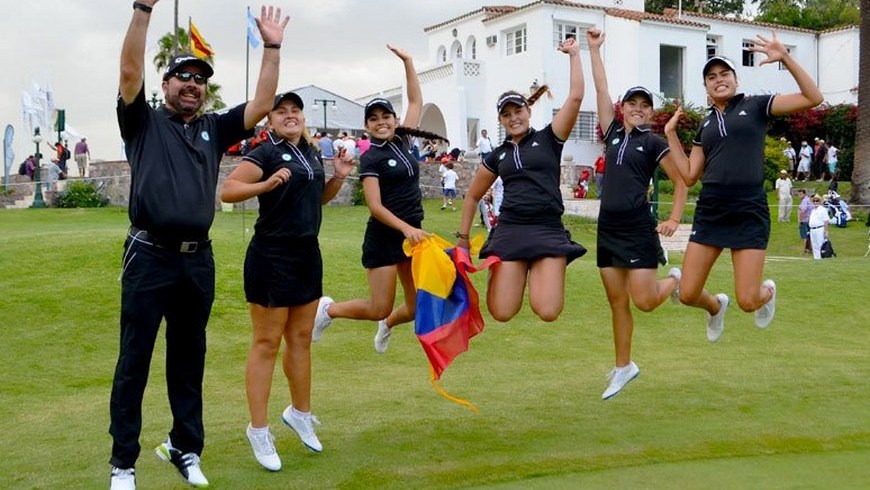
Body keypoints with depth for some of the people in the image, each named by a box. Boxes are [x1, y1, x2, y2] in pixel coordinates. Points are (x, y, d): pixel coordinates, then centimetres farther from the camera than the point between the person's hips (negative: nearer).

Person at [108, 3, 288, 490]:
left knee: (189, 360, 13)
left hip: (198, 260, 4)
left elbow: (263, 104, 8)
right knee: (134, 362, 1)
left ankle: (186, 448, 26)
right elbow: (130, 71, -10)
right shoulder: (144, 122, 5)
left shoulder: (214, 129, 14)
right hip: (150, 257, -4)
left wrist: (272, 46, 2)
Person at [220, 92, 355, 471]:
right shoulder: (265, 153, -11)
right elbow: (227, 191, -20)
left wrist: (339, 176, 8)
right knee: (267, 343, -1)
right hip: (272, 257, -7)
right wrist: (267, 184, -33)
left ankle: (300, 412, 34)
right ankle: (258, 430, 8)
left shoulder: (312, 154, 11)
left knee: (300, 339, 17)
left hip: (308, 255, 7)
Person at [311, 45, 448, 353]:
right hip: (384, 237, -6)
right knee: (379, 309, -5)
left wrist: (408, 62, 11)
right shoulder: (370, 158, -8)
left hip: (413, 234, 6)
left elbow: (416, 101, 15)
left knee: (418, 307, 4)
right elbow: (375, 206, -16)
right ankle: (328, 309, 19)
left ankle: (387, 324, 36)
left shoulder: (401, 141, 9)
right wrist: (406, 228, -25)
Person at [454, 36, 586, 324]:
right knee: (501, 313, -11)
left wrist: (574, 54, -1)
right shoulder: (498, 156, 14)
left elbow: (576, 96, -5)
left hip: (548, 231, -2)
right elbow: (472, 196, 24)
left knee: (548, 312, -19)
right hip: (509, 231, 2)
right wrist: (462, 236, 20)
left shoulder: (548, 139, 6)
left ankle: (540, 275, 15)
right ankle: (508, 275, 23)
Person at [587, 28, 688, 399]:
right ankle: (623, 367, 20)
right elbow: (601, 90, 12)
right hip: (608, 228, 5)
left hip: (638, 229, -5)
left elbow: (682, 180, 0)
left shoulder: (655, 143, -1)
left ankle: (675, 280, 24)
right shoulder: (613, 134, 11)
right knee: (617, 302, 8)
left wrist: (674, 219, -9)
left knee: (644, 301, -9)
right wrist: (594, 49, 12)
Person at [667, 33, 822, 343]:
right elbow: (690, 176, 12)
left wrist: (785, 58, -12)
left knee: (748, 301, -7)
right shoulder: (705, 126, 15)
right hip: (709, 214, 4)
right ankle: (716, 306, 36)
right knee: (688, 295, 0)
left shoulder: (755, 106, 4)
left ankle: (769, 291, 31)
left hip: (749, 214, -4)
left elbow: (813, 98, -5)